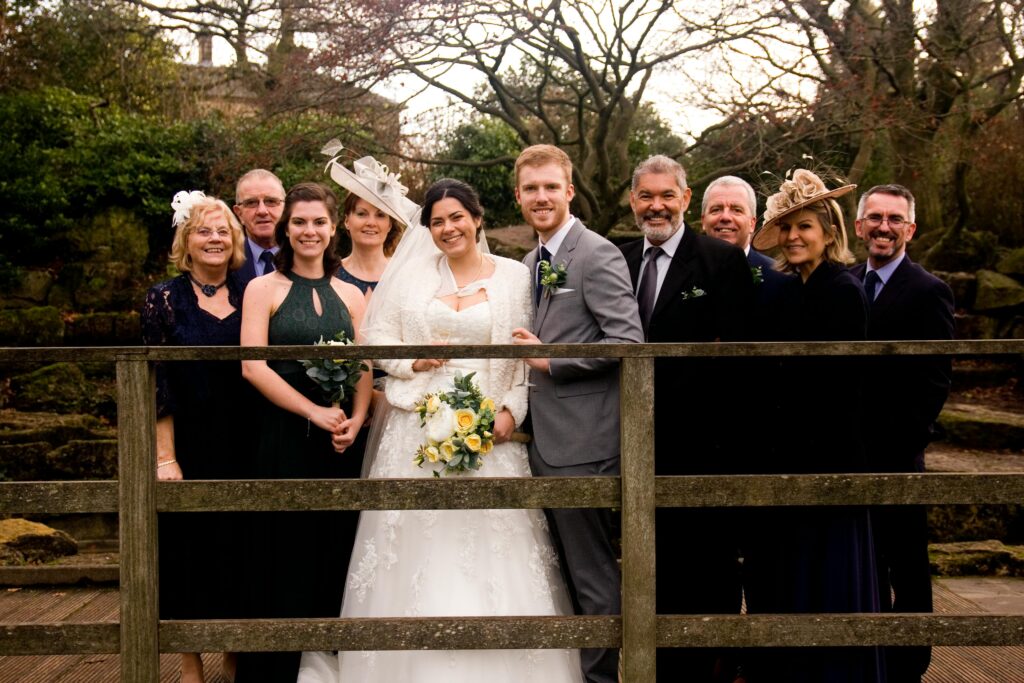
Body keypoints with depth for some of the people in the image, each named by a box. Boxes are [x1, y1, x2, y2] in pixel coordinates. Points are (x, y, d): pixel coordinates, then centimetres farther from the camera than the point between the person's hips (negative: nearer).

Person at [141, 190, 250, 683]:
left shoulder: (248, 299, 6)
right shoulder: (165, 300, -2)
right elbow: (157, 384, -7)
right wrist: (165, 457, -13)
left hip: (240, 446, 3)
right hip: (188, 448, -2)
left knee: (237, 548, 9)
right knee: (188, 549, 5)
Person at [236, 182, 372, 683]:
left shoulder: (350, 295, 11)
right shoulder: (264, 289, 1)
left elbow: (363, 367, 7)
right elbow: (252, 365, -9)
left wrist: (354, 422, -11)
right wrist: (316, 412, -14)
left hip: (342, 441, 3)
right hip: (284, 437, -3)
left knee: (336, 553, 7)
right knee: (286, 554, 1)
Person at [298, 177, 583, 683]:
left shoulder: (513, 276, 4)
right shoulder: (413, 273, 9)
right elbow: (377, 336, 9)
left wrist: (513, 410, -10)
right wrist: (411, 363, -8)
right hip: (419, 431, 2)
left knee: (493, 553, -3)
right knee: (418, 547, 2)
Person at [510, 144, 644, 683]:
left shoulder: (597, 254, -11)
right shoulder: (532, 261, 15)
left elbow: (628, 341, -20)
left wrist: (550, 361, -16)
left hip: (580, 441, -9)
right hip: (543, 437, 9)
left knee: (593, 574, 0)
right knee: (566, 570, 18)